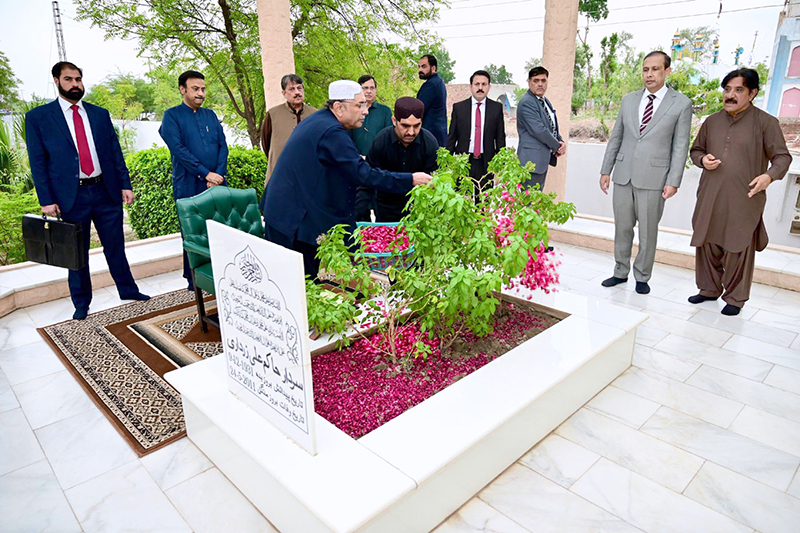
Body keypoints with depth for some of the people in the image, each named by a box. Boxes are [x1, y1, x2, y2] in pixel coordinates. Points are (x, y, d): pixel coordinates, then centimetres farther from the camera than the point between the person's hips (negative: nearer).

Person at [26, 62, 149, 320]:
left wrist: (125, 185, 2)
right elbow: (37, 162, -1)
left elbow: (115, 152, 9)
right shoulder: (38, 117, 1)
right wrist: (46, 200, -8)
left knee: (115, 247, 10)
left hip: (106, 192, 2)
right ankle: (81, 302, 23)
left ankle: (127, 289, 25)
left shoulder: (100, 114, 10)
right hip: (71, 197, -2)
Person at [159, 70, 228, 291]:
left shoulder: (210, 115, 16)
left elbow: (223, 146, 9)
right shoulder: (172, 115, 2)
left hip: (216, 183, 4)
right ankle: (193, 280, 13)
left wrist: (219, 174, -7)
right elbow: (179, 149, -9)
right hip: (189, 186, -4)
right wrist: (206, 173, -15)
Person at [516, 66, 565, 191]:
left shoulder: (546, 101, 18)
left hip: (543, 159, 10)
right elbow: (538, 130, -20)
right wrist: (557, 146, -9)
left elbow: (553, 126, 23)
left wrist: (561, 142, 2)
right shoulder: (526, 102, -12)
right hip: (532, 160, -10)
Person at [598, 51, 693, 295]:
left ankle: (642, 277, 18)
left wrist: (673, 181, -9)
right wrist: (605, 170, 8)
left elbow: (680, 146, -3)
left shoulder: (681, 104, 0)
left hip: (654, 178, -3)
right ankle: (621, 272, 24)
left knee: (648, 230, 5)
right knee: (622, 227, 10)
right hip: (623, 174, 3)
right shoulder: (629, 100, 11)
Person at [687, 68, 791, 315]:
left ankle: (735, 298, 15)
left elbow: (782, 156, 0)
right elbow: (696, 149, 22)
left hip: (744, 200, -4)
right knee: (707, 245, 11)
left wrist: (769, 176, -20)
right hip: (710, 199, 4)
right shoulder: (712, 121, 12)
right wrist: (703, 160, -2)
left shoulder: (766, 122, 0)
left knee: (738, 250, 0)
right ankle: (709, 289, 28)